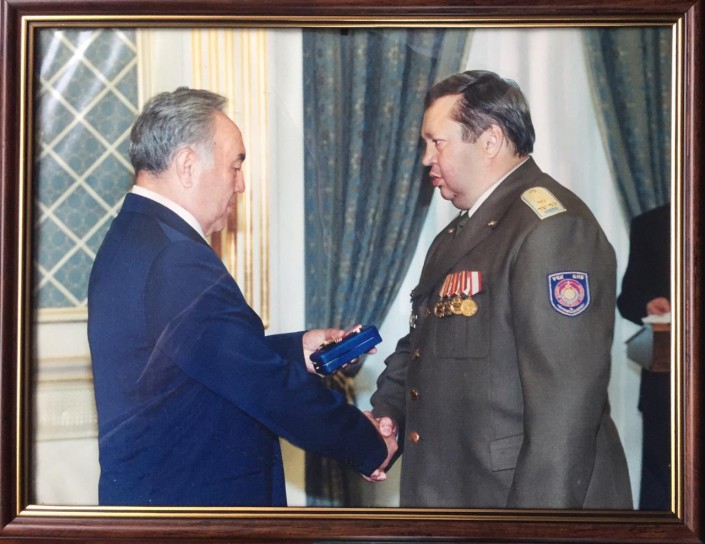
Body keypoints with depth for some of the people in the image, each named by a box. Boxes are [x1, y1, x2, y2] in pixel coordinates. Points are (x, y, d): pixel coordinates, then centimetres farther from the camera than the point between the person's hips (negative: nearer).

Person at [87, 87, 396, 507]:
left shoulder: (132, 239, 8)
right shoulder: (177, 261, -24)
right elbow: (271, 388, -22)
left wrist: (298, 350, 11)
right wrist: (369, 447, -12)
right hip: (186, 499, -10)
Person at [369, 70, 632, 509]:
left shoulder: (552, 227, -18)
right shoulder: (461, 233, 13)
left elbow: (566, 402, -24)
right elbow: (422, 342, 18)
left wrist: (542, 506, -25)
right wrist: (387, 412, 3)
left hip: (516, 492, -9)